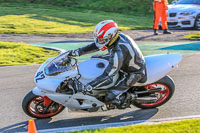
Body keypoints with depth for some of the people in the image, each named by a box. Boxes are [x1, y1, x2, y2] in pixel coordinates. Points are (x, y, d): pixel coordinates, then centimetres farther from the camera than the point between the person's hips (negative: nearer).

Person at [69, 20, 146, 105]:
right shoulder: (113, 37, -16)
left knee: (110, 97, -15)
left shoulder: (119, 52, -40)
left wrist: (89, 86, -36)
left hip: (132, 73, -9)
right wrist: (78, 52, -4)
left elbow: (108, 76, -37)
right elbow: (96, 45, 0)